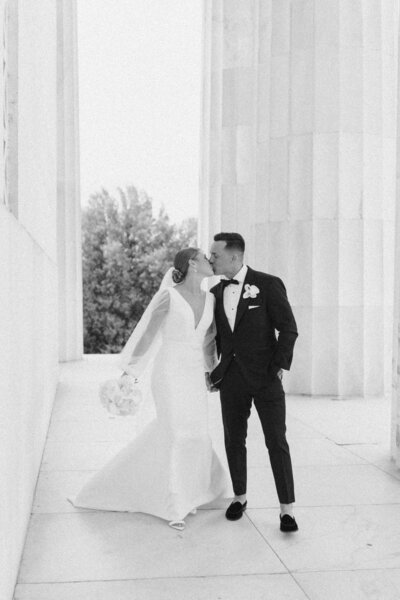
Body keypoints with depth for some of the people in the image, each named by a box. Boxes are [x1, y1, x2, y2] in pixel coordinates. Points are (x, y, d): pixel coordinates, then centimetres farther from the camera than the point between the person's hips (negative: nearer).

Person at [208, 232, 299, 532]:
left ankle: (287, 509, 7)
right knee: (234, 440, 11)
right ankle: (240, 497, 29)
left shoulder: (268, 285, -7)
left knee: (276, 441, -2)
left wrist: (279, 367, -11)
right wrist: (213, 369, 10)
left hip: (265, 376, -4)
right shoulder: (216, 292, 9)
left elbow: (289, 328, -6)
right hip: (231, 378, 5)